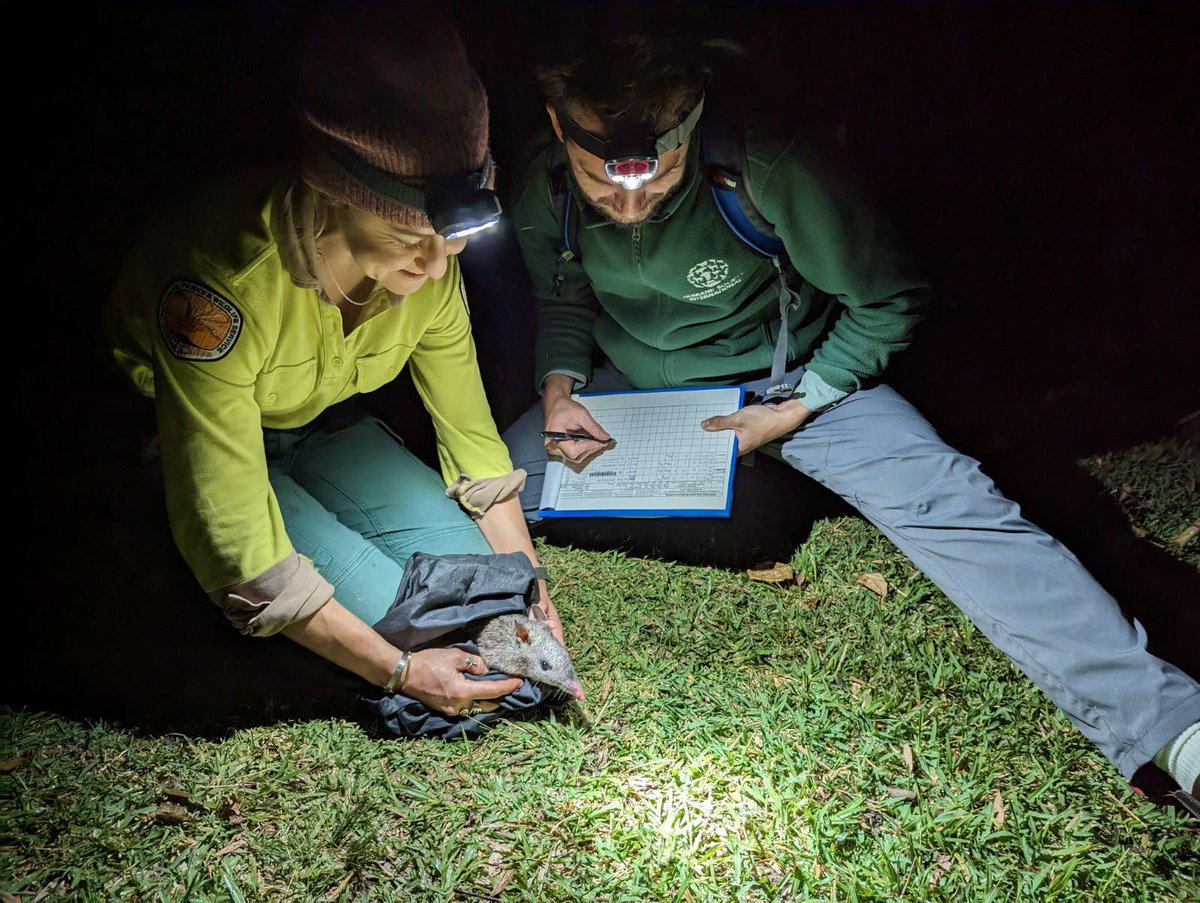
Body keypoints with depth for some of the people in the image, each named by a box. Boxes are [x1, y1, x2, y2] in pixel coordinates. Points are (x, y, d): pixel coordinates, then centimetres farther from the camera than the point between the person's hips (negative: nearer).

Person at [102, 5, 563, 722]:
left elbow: (470, 433, -7)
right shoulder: (225, 283, -38)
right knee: (386, 604, -20)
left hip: (321, 422, 5)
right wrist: (399, 671, -31)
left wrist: (530, 591, -11)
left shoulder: (426, 263, -20)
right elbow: (229, 534, -35)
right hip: (172, 444, -5)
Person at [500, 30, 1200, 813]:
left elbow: (891, 301, -15)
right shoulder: (545, 196, -17)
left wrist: (794, 410, -20)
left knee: (943, 500, -25)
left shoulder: (772, 171, -30)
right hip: (630, 388, 4)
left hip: (790, 379, -3)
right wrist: (559, 388, -13)